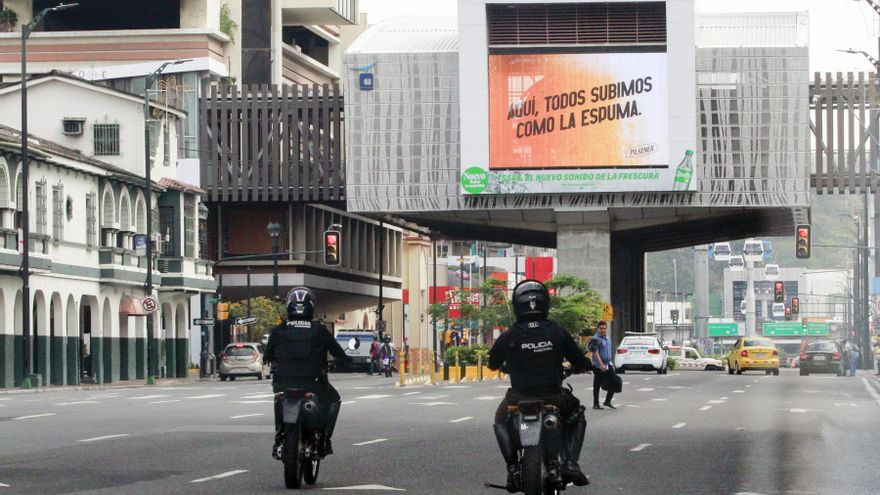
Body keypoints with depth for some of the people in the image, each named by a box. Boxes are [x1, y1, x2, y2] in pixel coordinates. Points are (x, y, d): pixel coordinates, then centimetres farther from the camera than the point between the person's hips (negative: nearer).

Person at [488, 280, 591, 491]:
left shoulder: (509, 336, -5)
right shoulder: (558, 332, -2)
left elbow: (493, 364, 11)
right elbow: (581, 362, 6)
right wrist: (576, 368, 32)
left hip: (520, 400, 0)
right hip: (554, 399, 1)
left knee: (501, 420, 32)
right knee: (576, 415, 33)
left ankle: (513, 467, 12)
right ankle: (570, 464, 14)